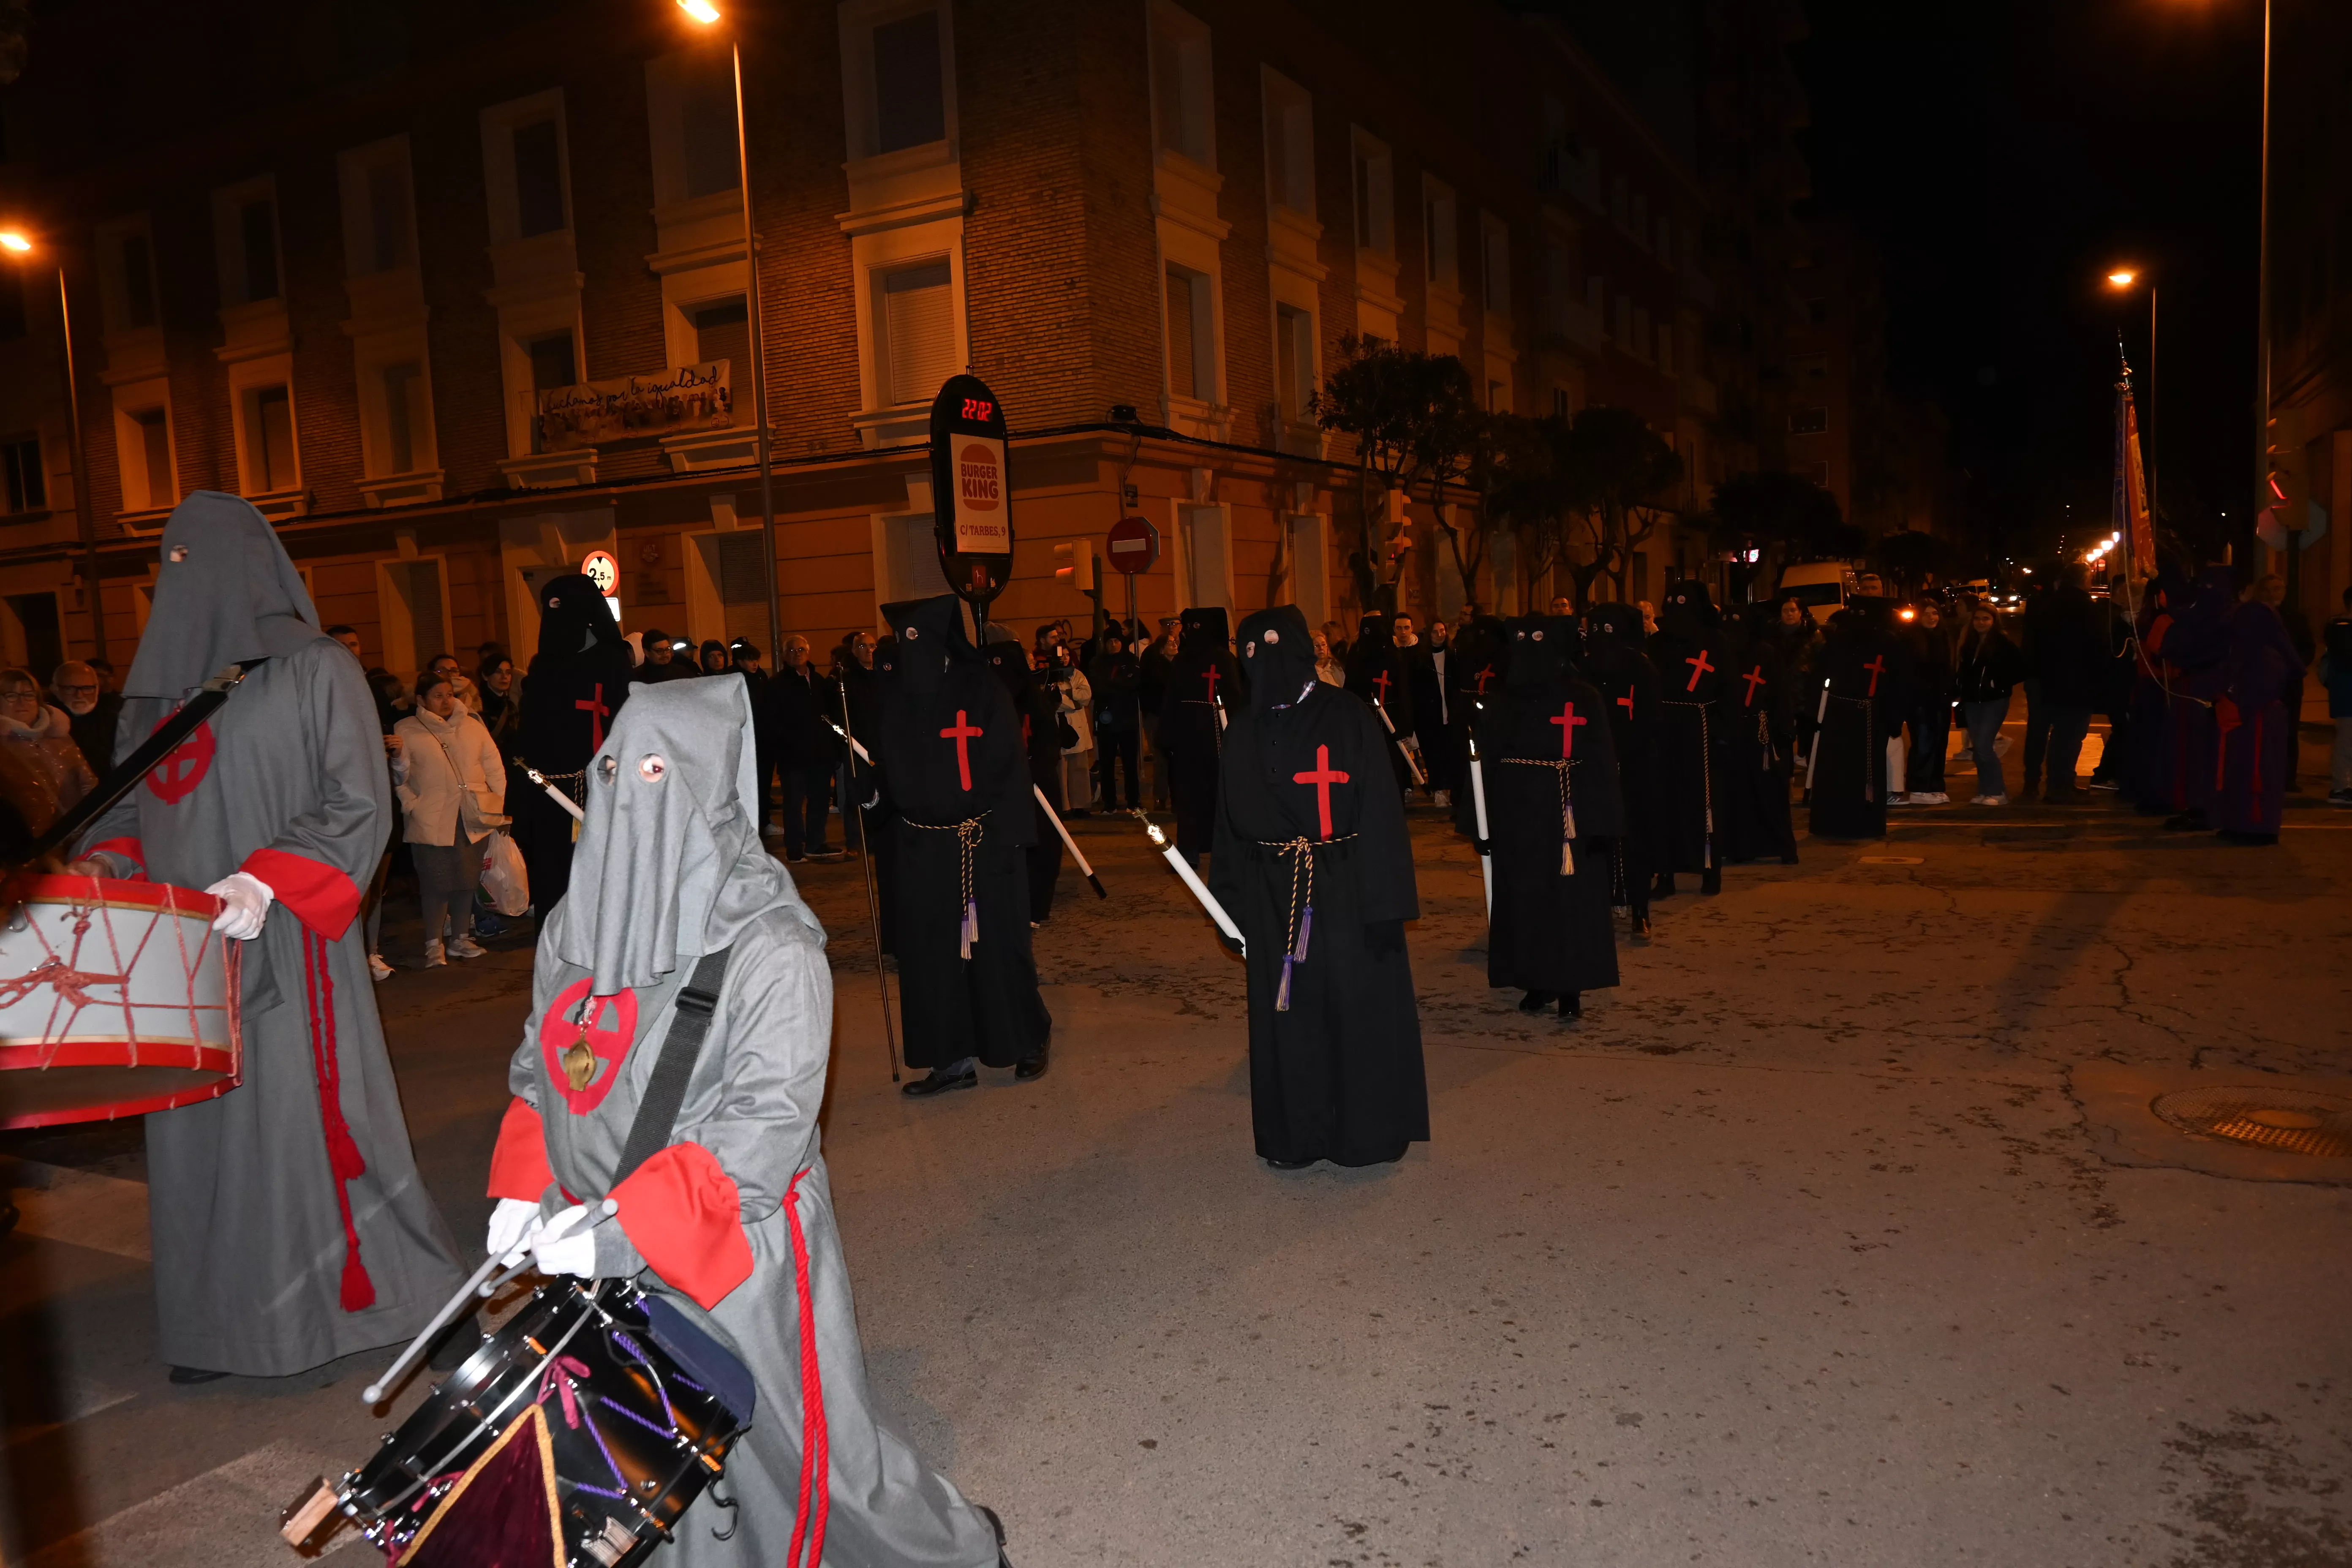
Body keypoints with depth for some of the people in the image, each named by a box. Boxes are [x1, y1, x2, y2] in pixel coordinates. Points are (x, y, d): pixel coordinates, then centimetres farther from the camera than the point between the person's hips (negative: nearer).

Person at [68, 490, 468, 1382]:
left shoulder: (315, 672, -3)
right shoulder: (156, 689, 15)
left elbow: (358, 804, -9)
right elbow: (132, 807, 20)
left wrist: (268, 880, -20)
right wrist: (101, 867, 0)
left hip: (286, 951, -6)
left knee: (314, 1120, -5)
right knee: (200, 1132, 8)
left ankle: (429, 1302, 7)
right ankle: (222, 1324, 21)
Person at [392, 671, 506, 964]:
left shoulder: (473, 726, 13)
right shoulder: (407, 731, 1)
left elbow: (494, 768, 14)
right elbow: (399, 776, -3)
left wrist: (497, 805, 7)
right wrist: (412, 807, -10)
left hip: (473, 820, 4)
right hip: (432, 823, -4)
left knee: (467, 881, 7)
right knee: (436, 884, -5)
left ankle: (460, 939, 19)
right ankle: (433, 946, 6)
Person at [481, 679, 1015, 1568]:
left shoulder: (770, 951, -19)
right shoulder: (577, 927, 3)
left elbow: (766, 1126, -21)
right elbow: (538, 1070, 14)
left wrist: (623, 1229, -26)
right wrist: (521, 1191, 0)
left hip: (741, 1255, -5)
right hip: (607, 1269, 6)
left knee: (798, 1457, 9)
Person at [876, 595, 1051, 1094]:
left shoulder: (981, 689, -9)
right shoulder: (894, 694, 4)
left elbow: (1010, 767, -10)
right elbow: (882, 762, 13)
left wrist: (1010, 834, -15)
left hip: (983, 843, -4)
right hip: (923, 847, 4)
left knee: (998, 943, 3)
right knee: (933, 951, 6)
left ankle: (1028, 1041, 23)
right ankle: (953, 1059, 16)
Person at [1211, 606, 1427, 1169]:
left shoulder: (1349, 721, -7)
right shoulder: (1244, 733, 6)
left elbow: (1382, 816, -10)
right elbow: (1230, 827, 9)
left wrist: (1385, 905, -14)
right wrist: (1233, 907, 5)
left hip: (1345, 895, -3)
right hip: (1273, 901, 4)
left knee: (1356, 1008, 4)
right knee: (1288, 1015, 10)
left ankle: (1364, 1131, 22)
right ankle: (1296, 1134, 25)